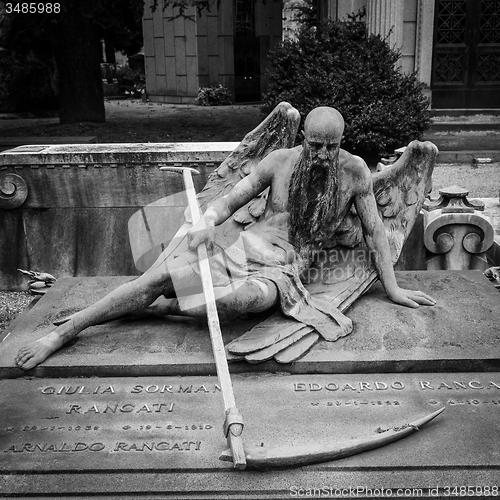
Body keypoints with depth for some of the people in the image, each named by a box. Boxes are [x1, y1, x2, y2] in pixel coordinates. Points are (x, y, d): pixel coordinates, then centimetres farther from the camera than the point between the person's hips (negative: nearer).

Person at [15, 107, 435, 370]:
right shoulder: (280, 161, 2)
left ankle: (161, 307, -17)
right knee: (160, 276, -17)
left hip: (284, 270, -2)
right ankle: (66, 330, -6)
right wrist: (208, 222, -18)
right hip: (243, 248, 2)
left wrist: (392, 288, 6)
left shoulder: (354, 171, -1)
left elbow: (374, 230, 6)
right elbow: (229, 201, 5)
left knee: (246, 298, -40)